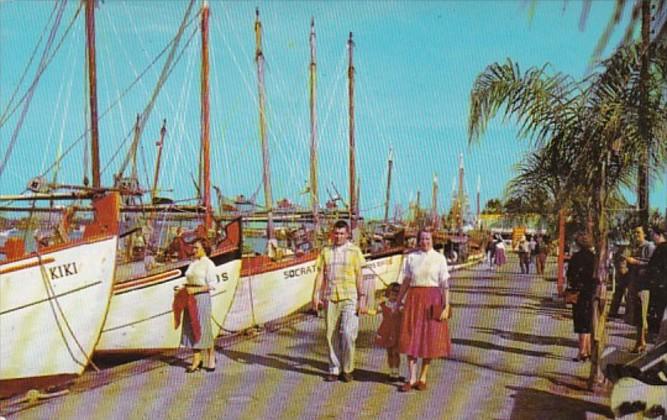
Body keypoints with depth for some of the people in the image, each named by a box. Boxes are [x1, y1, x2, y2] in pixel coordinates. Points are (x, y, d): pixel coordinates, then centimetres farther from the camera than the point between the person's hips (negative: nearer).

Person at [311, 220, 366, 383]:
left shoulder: (354, 251, 3)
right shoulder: (326, 251, 11)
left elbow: (359, 276, 2)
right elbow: (320, 274, 10)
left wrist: (361, 299, -2)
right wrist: (316, 295, -1)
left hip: (349, 298, -3)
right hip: (330, 298, 3)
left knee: (347, 334, -11)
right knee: (332, 335, 5)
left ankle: (347, 369, 4)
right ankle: (334, 370, 15)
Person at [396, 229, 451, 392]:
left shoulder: (439, 258, 0)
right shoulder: (411, 258, 7)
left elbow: (445, 284, -3)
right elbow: (406, 282, 11)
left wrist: (446, 306, -10)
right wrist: (397, 302, 11)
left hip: (433, 300, -2)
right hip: (414, 299, 2)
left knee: (430, 338, 3)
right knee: (411, 338, -2)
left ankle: (423, 378, 16)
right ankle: (412, 379, 3)